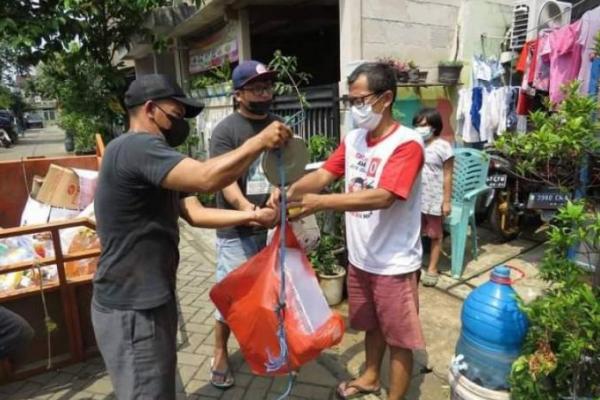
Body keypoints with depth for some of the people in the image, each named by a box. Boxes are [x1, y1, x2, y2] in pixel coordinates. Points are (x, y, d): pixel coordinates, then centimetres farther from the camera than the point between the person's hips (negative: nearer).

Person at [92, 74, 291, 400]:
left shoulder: (149, 158, 13)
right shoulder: (135, 147, -21)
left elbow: (196, 214, 7)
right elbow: (206, 178, -34)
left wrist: (253, 215, 2)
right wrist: (259, 142, -21)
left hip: (149, 300, 10)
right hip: (131, 309, -10)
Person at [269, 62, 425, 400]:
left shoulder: (407, 143, -19)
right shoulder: (353, 139, 4)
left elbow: (382, 197, -30)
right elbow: (323, 175, -3)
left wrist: (322, 203, -34)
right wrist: (289, 193, -21)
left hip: (394, 262, -7)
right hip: (360, 256, 7)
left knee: (399, 337, 12)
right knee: (371, 324, 26)